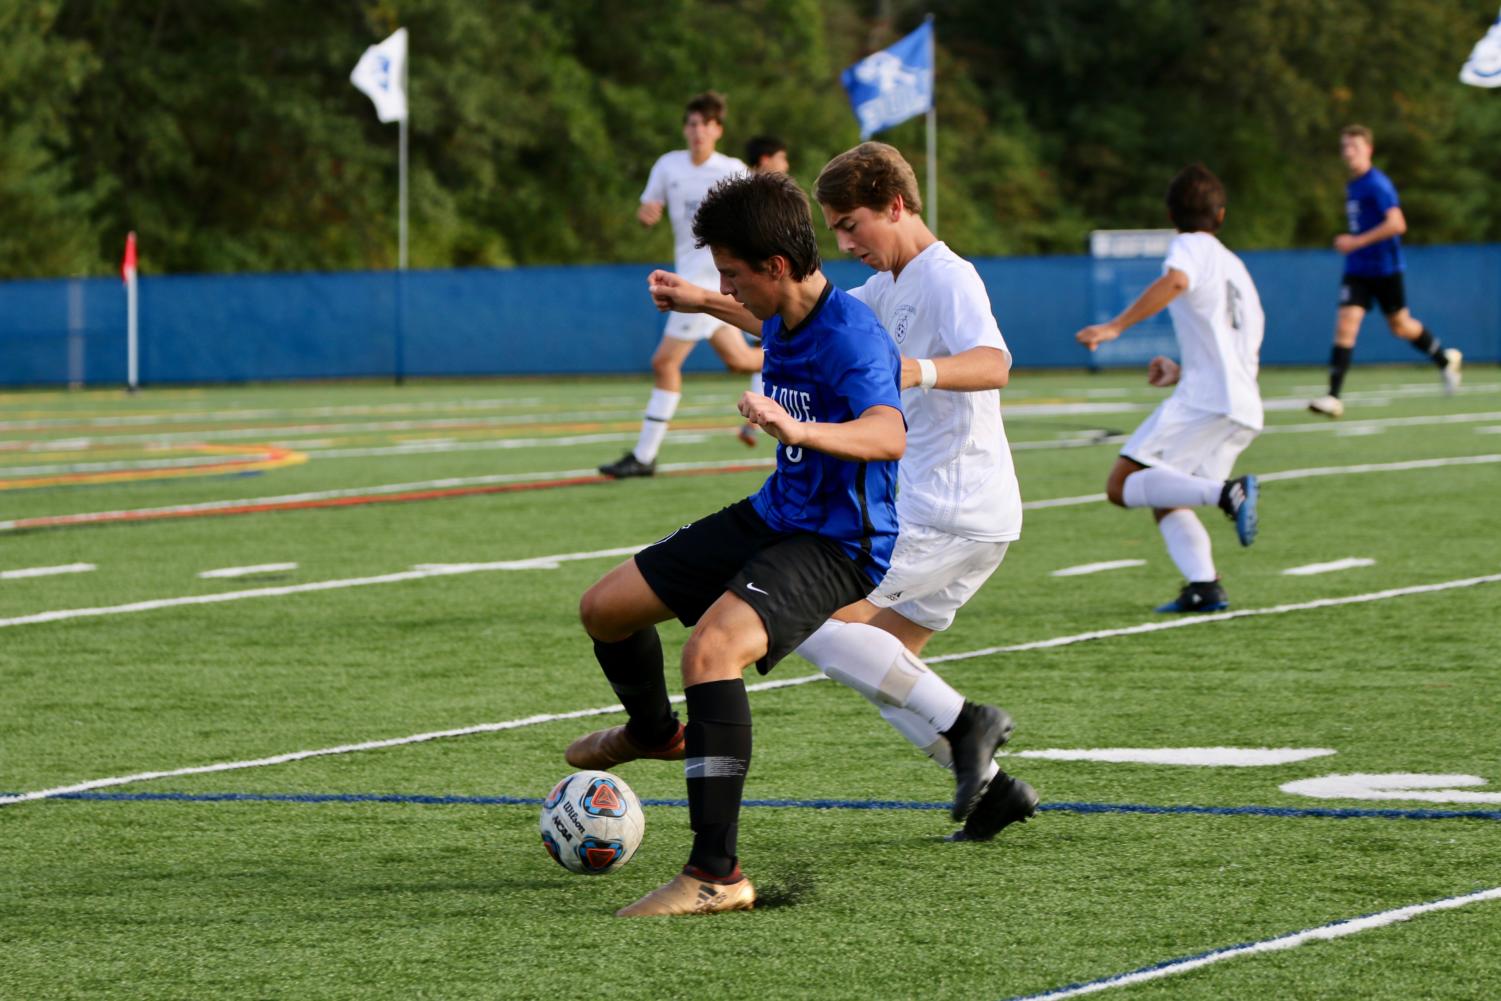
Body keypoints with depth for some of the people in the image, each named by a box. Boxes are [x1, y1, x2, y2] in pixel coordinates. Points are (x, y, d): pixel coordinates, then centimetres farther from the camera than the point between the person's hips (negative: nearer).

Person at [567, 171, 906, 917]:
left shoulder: (849, 337, -26)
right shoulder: (781, 321, 3)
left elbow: (889, 435, -45)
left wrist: (798, 430, -61)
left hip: (838, 542, -10)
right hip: (774, 515, 10)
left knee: (710, 650, -33)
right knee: (605, 607, 13)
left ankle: (716, 874, -31)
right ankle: (655, 732, 46)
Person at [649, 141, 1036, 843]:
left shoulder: (947, 279, -13)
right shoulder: (892, 288, 18)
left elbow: (993, 364, -31)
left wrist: (917, 371, -50)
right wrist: (705, 303, 23)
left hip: (951, 516, -10)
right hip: (935, 514, 10)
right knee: (878, 660, 12)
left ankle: (963, 724, -13)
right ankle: (991, 786, 7)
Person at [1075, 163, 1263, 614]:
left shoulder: (1191, 246, 3)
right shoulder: (1234, 266, 29)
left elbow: (1175, 282, -22)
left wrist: (1114, 327, -28)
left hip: (1205, 398, -8)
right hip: (1245, 409, 8)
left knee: (1122, 486, -10)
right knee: (1166, 501, 13)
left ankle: (1228, 493, -28)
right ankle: (1204, 586, -9)